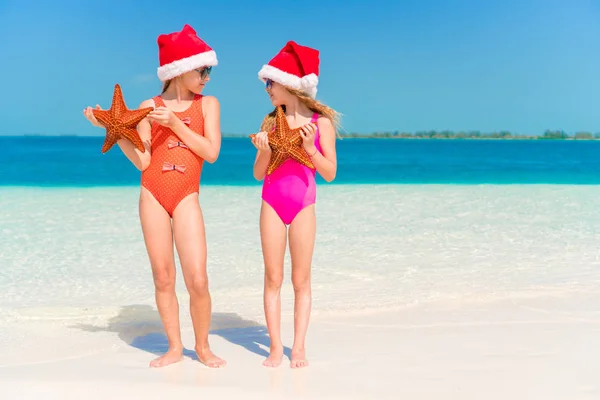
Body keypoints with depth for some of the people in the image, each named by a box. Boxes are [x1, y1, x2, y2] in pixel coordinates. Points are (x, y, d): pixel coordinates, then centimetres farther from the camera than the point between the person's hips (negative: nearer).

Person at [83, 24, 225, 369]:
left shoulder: (208, 104, 6)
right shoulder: (149, 107, 4)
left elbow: (212, 153, -6)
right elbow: (142, 161, -1)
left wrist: (175, 123, -10)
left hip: (186, 199, -1)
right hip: (153, 197, 1)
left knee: (198, 281, -8)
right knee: (163, 279, 5)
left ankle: (203, 346, 13)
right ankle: (175, 347, 19)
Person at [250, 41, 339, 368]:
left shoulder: (320, 122, -4)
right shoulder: (270, 122, 3)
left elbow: (330, 173, -3)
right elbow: (259, 174, 4)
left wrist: (310, 148, -17)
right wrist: (264, 151, -15)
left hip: (303, 205, -2)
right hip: (272, 203, 2)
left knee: (301, 279, 4)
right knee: (273, 278, 3)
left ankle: (298, 347, 12)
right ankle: (275, 346, 11)